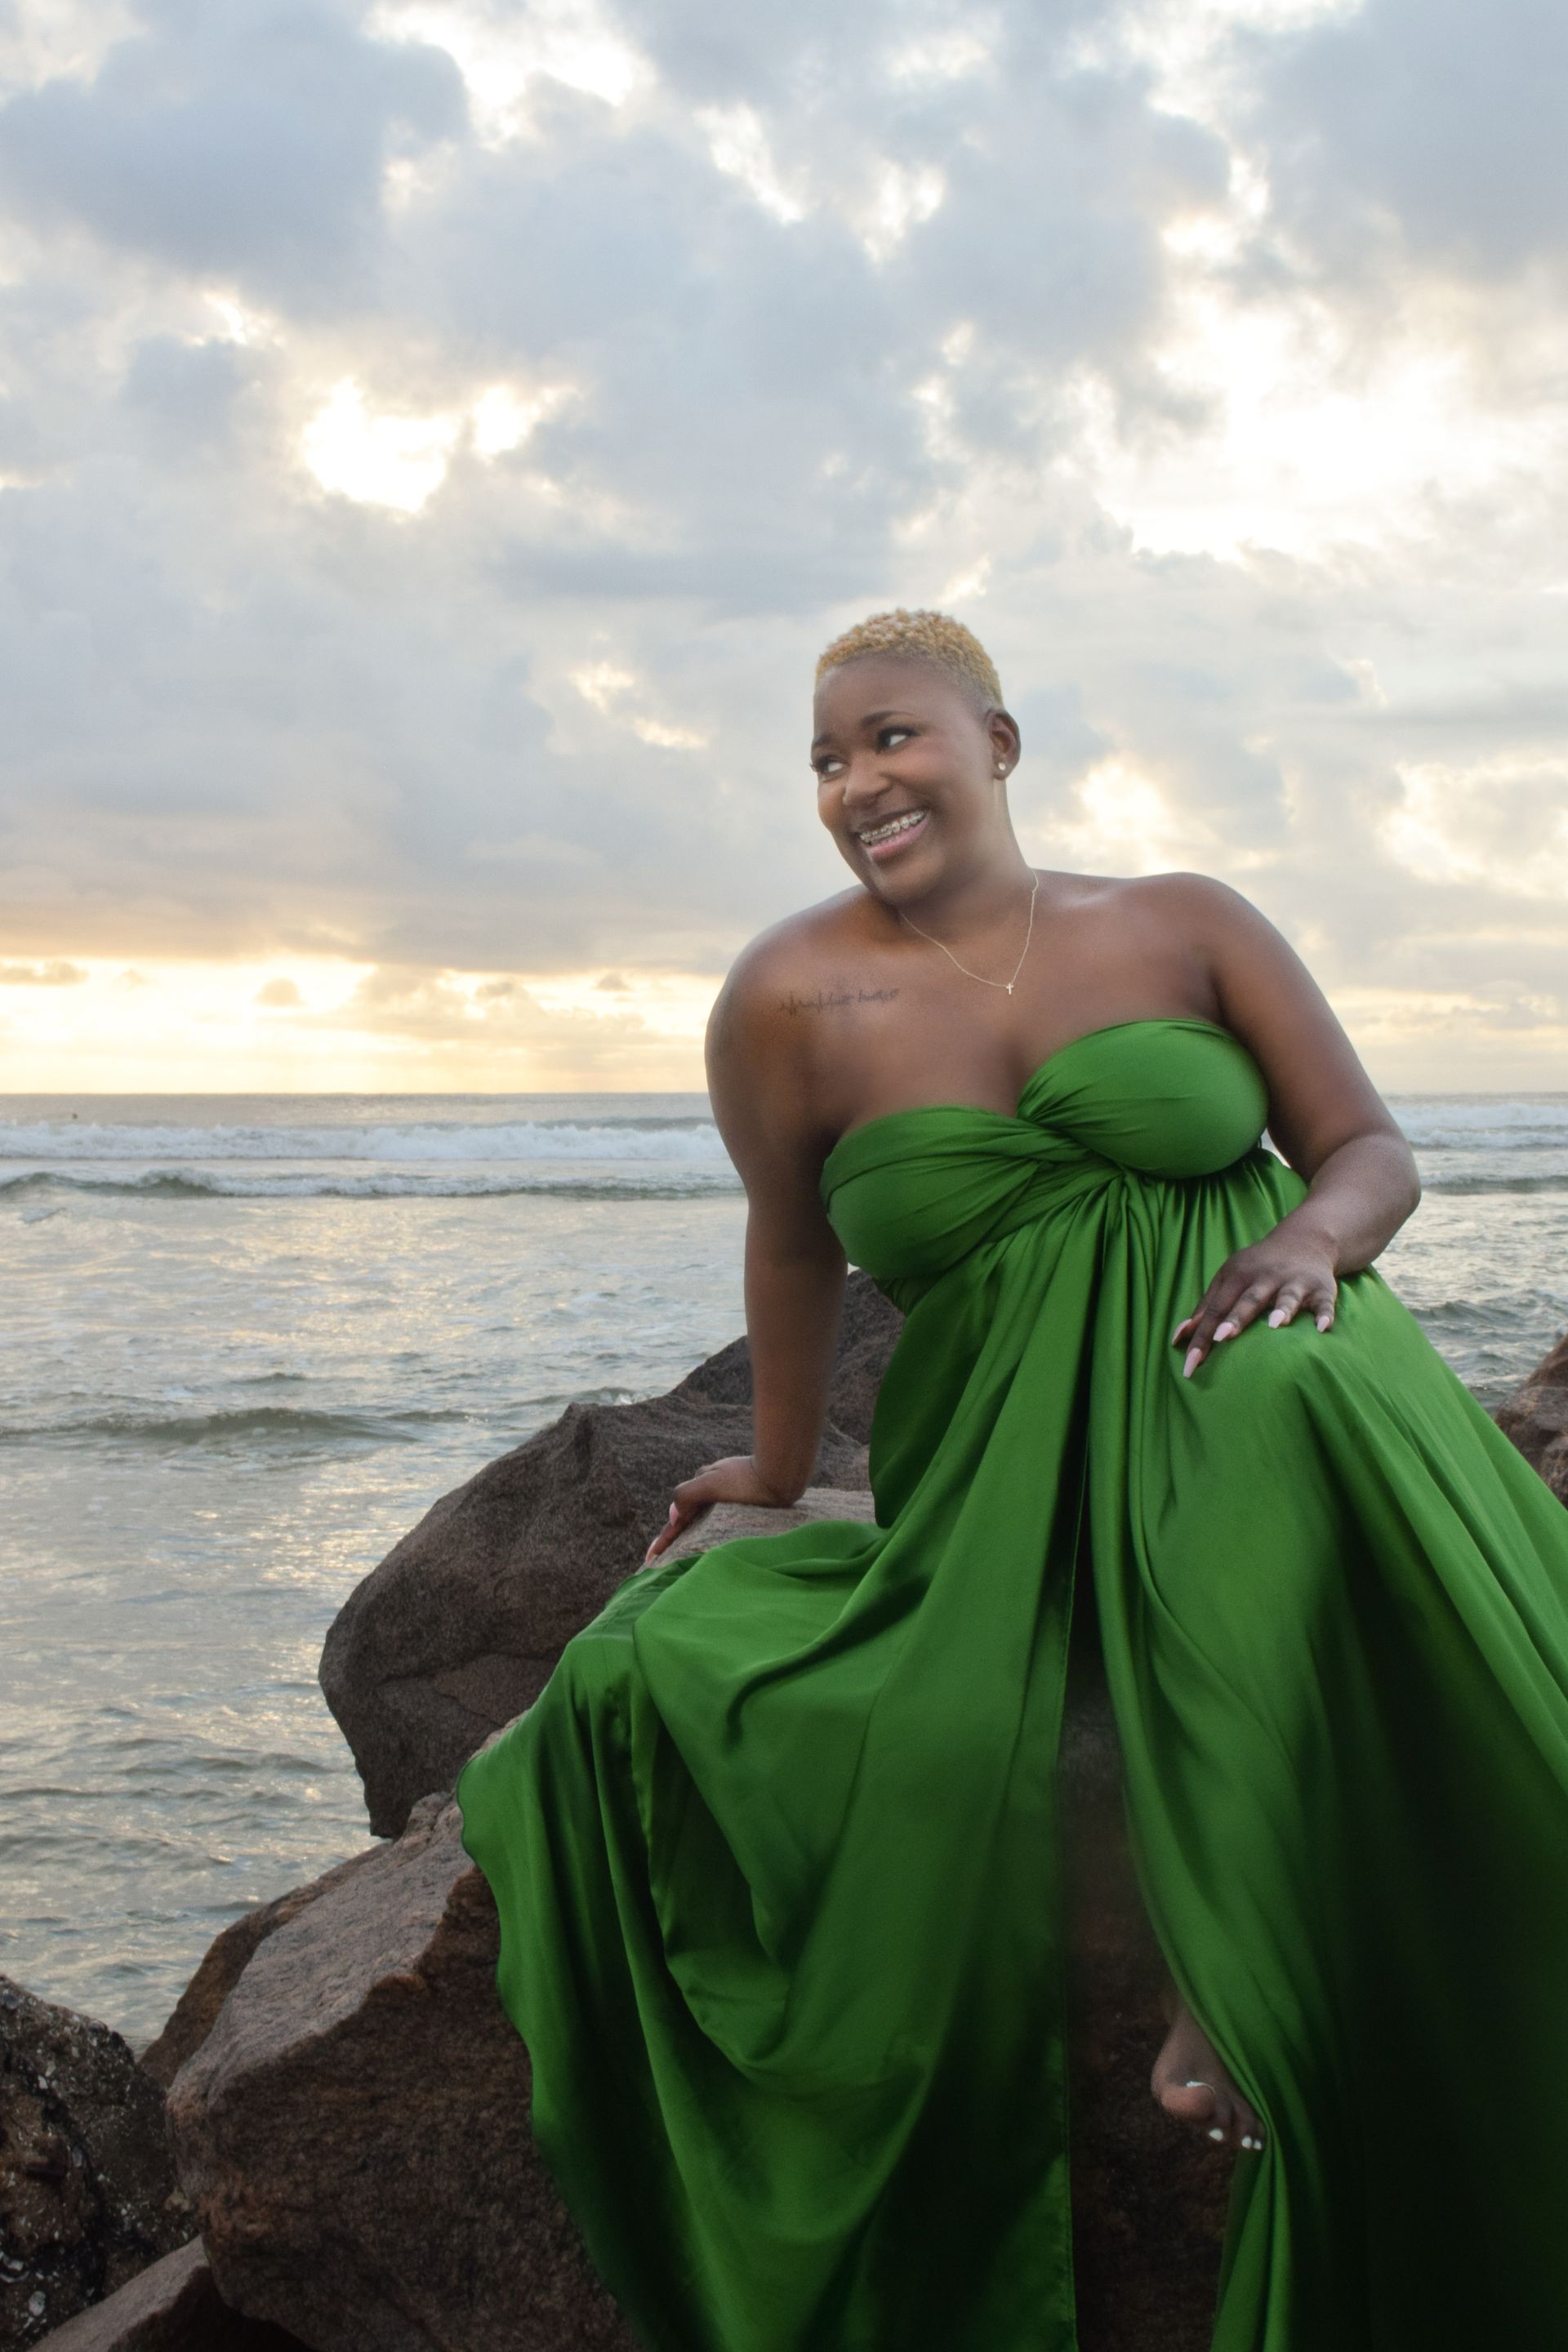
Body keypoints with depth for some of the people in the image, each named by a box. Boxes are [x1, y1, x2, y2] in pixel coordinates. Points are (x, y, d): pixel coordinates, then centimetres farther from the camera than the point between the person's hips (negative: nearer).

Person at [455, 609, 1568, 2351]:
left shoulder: (1183, 927, 3)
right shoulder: (793, 1000, 1)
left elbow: (1374, 1146, 5)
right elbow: (794, 1249, 14)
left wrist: (1312, 1235, -18)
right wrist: (781, 1476, 25)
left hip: (1238, 1361, 0)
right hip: (996, 1471, 1)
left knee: (1298, 1422, -38)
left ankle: (1245, 1966, -24)